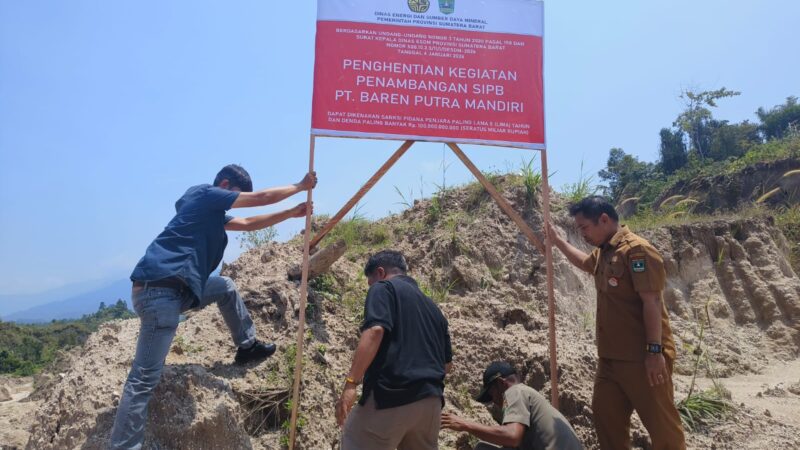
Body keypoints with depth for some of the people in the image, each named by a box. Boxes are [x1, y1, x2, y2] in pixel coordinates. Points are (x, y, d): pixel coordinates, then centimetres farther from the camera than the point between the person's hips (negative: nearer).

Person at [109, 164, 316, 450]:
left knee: (225, 287, 25)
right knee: (145, 378, -11)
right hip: (159, 289, -10)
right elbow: (263, 197, -1)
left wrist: (292, 213, 29)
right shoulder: (204, 194, -1)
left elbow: (249, 224, 31)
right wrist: (301, 186, 11)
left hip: (174, 287, 10)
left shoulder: (213, 213, 23)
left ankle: (247, 346, 32)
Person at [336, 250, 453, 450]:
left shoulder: (383, 288, 3)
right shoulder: (432, 306, 23)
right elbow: (447, 363, 23)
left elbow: (375, 331, -17)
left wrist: (351, 383, -19)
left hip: (390, 394, -7)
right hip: (431, 400, 8)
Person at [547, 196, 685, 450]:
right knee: (605, 417, 14)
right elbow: (584, 262, 38)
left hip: (642, 357, -9)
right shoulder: (602, 253, 13)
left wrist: (655, 350, -22)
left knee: (661, 422, 2)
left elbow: (652, 302, -20)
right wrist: (556, 240, 40)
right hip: (611, 357, 9)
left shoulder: (636, 250, -15)